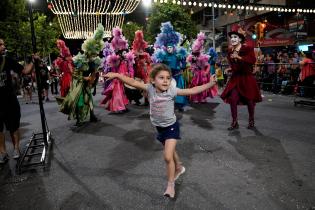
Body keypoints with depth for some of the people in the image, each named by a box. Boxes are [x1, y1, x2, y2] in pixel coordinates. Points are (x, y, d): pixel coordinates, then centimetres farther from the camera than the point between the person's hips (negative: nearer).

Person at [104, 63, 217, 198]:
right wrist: (117, 75, -33)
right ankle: (179, 168, 55)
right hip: (159, 127, 4)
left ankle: (170, 184, 10)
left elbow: (192, 91, -19)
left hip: (171, 127, -4)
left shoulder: (172, 91, -20)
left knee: (168, 157, -12)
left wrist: (210, 84, -23)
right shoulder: (150, 89, -15)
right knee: (170, 152, 25)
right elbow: (133, 82, -22)